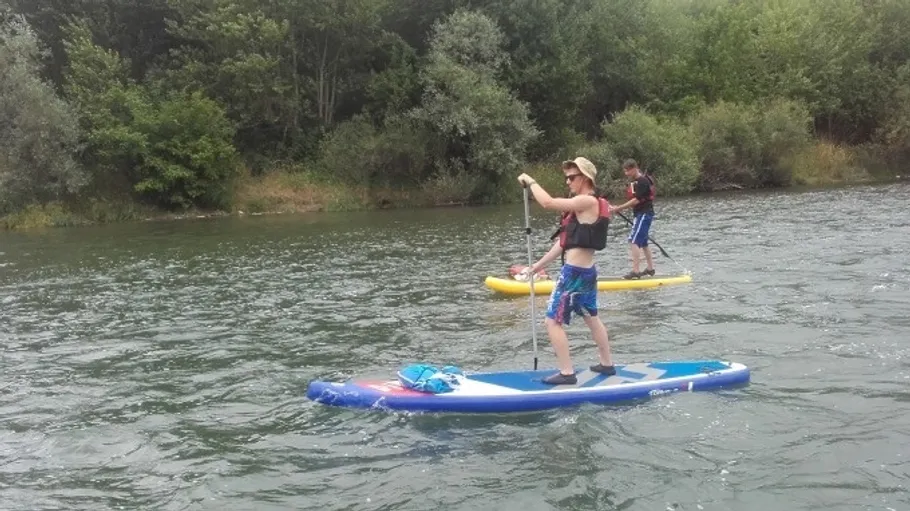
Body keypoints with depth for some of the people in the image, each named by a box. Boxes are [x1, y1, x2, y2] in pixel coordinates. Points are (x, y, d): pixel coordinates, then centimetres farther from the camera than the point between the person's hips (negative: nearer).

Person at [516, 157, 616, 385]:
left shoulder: (588, 202, -17)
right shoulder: (584, 205, 13)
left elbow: (548, 202, -25)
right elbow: (565, 241, 15)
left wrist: (530, 181, -10)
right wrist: (539, 265, 15)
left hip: (574, 272, -10)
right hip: (587, 270, 10)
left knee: (553, 321, -4)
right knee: (592, 319, 20)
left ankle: (567, 373, -2)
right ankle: (607, 364, 31)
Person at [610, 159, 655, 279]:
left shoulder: (642, 181, -17)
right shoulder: (635, 181, 13)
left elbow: (637, 200, -22)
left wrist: (619, 208, -22)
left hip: (644, 214, -11)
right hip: (640, 214, 11)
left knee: (634, 241, -16)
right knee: (643, 242, 18)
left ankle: (635, 271, -19)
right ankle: (650, 268, 29)